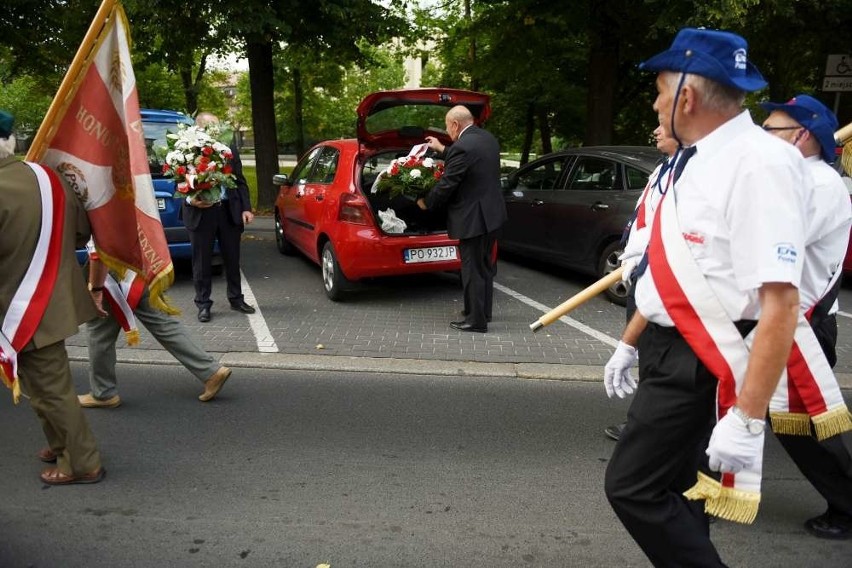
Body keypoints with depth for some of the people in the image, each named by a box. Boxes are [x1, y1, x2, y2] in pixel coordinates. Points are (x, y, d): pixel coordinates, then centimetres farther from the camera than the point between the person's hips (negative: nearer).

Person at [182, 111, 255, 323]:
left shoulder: (229, 148, 5)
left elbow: (240, 180, 10)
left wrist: (246, 208, 4)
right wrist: (190, 200, -21)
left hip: (229, 210, 3)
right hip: (201, 212, -3)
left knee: (232, 258, 13)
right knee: (202, 262, 6)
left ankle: (236, 299, 28)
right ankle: (203, 304, 18)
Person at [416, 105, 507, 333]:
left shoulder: (462, 147, -21)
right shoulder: (488, 138, 7)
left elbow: (446, 185, -17)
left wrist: (426, 203, 0)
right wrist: (442, 149, 31)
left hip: (473, 218, -9)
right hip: (492, 213, 10)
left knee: (472, 269, 0)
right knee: (484, 265, 20)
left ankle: (476, 319, 7)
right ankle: (483, 310, 33)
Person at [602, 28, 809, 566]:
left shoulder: (758, 162, -22)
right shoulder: (697, 160, 7)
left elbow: (780, 303, -28)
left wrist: (748, 419, -28)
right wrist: (630, 342, 24)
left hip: (703, 366, -9)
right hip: (670, 352, 9)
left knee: (633, 486, -5)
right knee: (674, 489, 20)